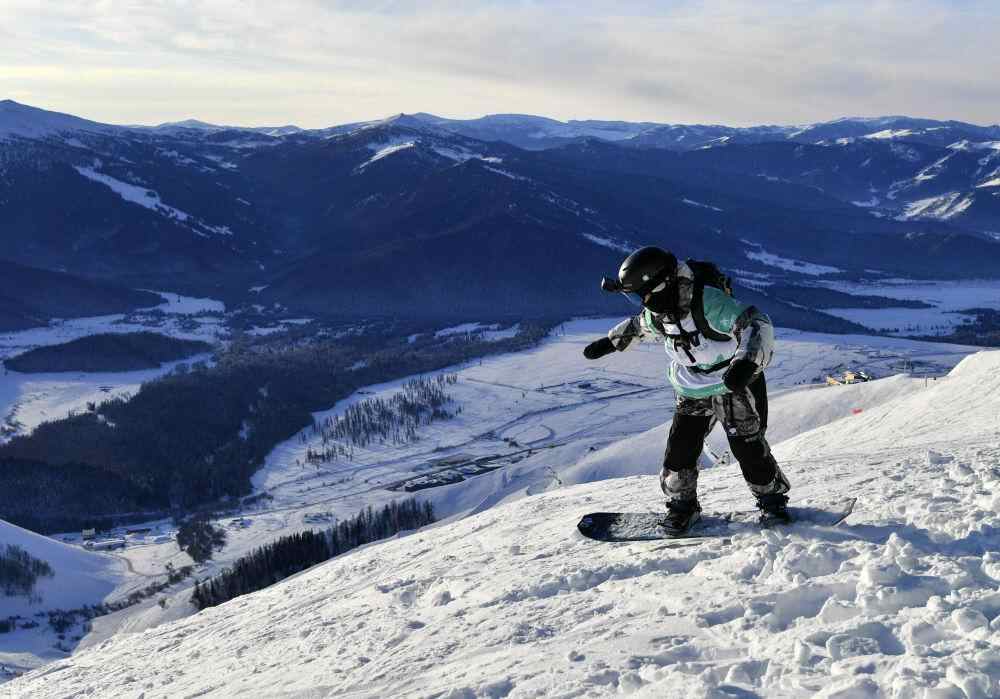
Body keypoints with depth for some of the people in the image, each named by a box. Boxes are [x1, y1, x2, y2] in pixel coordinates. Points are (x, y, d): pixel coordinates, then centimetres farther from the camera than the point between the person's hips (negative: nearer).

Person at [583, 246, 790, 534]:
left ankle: (772, 499, 24)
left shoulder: (707, 301, -32)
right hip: (692, 393, 6)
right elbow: (638, 326, 17)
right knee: (679, 451, 1)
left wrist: (747, 362, -54)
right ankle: (682, 505, 23)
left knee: (749, 447, -1)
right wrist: (610, 342, 24)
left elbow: (757, 324, -39)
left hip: (734, 386, -6)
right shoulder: (657, 310, -9)